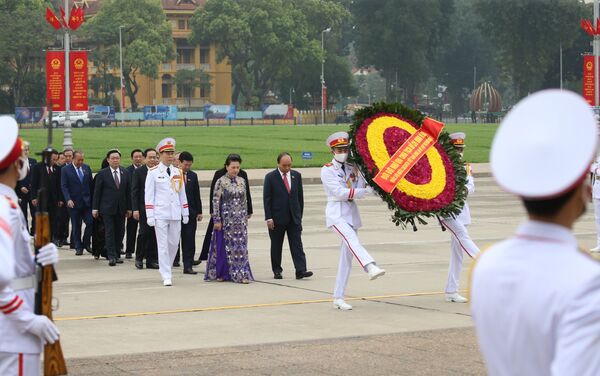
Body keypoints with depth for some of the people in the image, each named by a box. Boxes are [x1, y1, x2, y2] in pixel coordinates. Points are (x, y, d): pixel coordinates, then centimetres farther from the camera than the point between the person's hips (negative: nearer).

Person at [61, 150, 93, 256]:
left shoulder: (86, 168, 9)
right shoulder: (66, 170, -3)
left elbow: (91, 184, 12)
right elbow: (64, 186, -6)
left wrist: (92, 199, 5)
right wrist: (68, 199, -19)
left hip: (87, 202, 3)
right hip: (74, 202, -3)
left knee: (90, 222, -7)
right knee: (76, 226, 3)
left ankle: (86, 243, 12)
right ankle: (78, 247, 12)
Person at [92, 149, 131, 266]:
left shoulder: (125, 173, 7)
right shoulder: (102, 173, -1)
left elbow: (128, 191, 9)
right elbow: (97, 192, 0)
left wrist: (129, 208, 7)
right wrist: (95, 208, -4)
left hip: (121, 208, 3)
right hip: (107, 208, -3)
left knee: (120, 232, 6)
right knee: (110, 232, -5)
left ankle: (116, 255, 16)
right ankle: (111, 256, -7)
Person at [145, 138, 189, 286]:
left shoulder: (178, 172, 10)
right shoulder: (153, 172, -2)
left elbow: (182, 194, 16)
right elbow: (149, 195, -3)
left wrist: (185, 213, 13)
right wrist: (150, 216, -8)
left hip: (175, 214, 4)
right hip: (160, 214, -4)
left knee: (174, 243, 8)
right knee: (163, 245, -4)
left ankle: (165, 268, 30)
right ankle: (166, 276, -2)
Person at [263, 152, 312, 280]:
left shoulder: (296, 176, 7)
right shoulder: (270, 177, -4)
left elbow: (300, 196, 12)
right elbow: (266, 199, -6)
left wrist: (299, 215, 9)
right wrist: (269, 218, -12)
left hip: (294, 217, 3)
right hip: (277, 218, -2)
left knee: (297, 244, -5)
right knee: (276, 246, 5)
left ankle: (300, 270, -9)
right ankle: (277, 271, 14)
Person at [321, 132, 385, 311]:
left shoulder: (353, 168, 14)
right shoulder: (327, 170, -2)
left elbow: (359, 191, 3)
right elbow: (340, 193, -12)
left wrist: (360, 173, -8)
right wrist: (364, 191, -17)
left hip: (352, 213, 6)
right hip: (336, 213, -6)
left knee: (347, 256, 3)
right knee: (351, 240, -33)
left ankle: (338, 298, 7)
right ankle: (371, 267, -57)